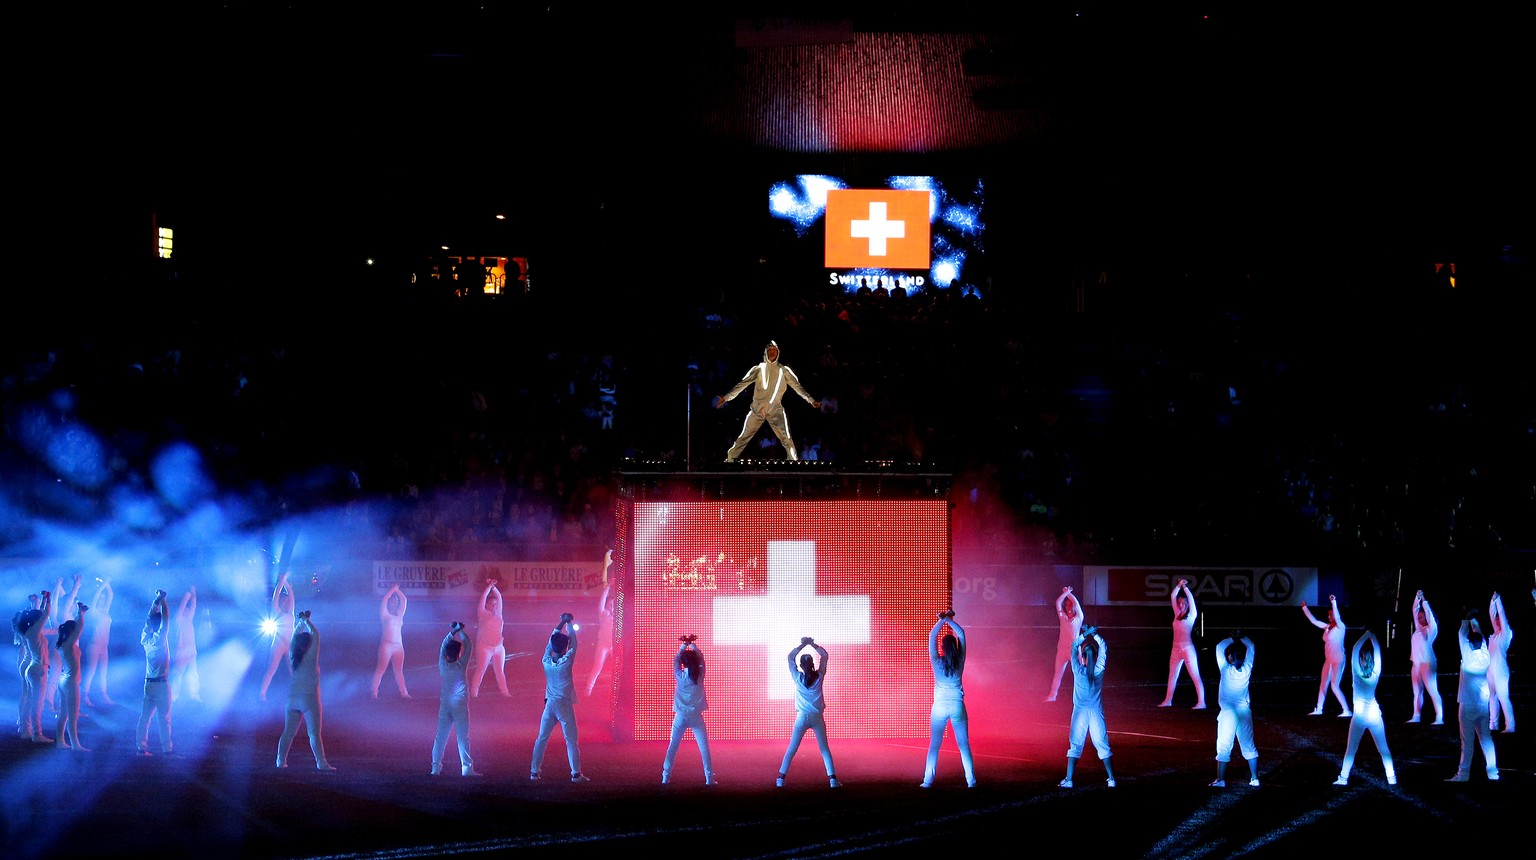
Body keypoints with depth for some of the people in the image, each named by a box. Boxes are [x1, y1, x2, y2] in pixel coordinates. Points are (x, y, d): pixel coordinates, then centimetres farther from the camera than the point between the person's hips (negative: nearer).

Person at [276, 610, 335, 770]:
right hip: (309, 700, -5)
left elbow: (295, 635, 17)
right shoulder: (311, 658, -9)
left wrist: (299, 621, 23)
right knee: (314, 733, -6)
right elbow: (316, 635, -1)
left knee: (288, 732, 10)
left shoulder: (292, 657, 4)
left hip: (292, 700, 5)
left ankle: (281, 759, 9)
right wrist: (306, 621, 9)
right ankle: (321, 762, -12)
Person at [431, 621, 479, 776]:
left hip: (444, 704, 4)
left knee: (441, 736, 8)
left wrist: (452, 631, 16)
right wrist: (460, 631, 9)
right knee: (463, 737, -4)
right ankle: (466, 768, -6)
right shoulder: (461, 665, -9)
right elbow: (468, 644, 0)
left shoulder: (442, 665, -1)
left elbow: (443, 645, 13)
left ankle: (436, 766, 7)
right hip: (459, 704, -4)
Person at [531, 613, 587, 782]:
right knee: (571, 741, -1)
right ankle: (576, 773, -5)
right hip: (564, 705, -4)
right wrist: (569, 623, 12)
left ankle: (535, 771, 10)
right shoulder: (566, 662, -12)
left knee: (542, 739, 10)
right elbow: (573, 644, 0)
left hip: (549, 704, 4)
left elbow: (551, 640, 11)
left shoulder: (546, 662, -1)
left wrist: (561, 623, 18)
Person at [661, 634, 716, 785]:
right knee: (704, 747, 3)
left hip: (680, 716, 0)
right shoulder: (699, 675, -7)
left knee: (672, 747, 8)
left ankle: (666, 776, 6)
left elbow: (675, 659, 10)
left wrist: (683, 645, 21)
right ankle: (709, 777, -1)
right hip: (696, 716, 0)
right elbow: (701, 658, 10)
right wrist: (692, 644, 21)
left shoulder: (680, 676, -7)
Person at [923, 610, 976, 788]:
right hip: (957, 706, 1)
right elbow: (961, 634, 4)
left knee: (934, 745, 4)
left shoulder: (937, 663, -9)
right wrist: (950, 620, 6)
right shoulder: (960, 662, -5)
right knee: (964, 745, 7)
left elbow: (932, 636, -2)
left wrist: (942, 620, 4)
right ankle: (971, 780, 5)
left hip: (940, 707, -1)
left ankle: (928, 780, 0)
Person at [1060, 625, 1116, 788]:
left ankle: (1069, 780, -1)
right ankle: (1111, 779, 8)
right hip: (1096, 712, 1)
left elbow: (1074, 647, 1)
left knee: (1075, 744, 3)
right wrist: (1095, 634, 3)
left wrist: (1084, 634, -1)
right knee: (1102, 744, 8)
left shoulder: (1078, 671, -11)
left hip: (1080, 711, -1)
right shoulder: (1099, 671, -8)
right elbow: (1103, 648, 4)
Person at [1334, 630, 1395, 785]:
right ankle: (1391, 777, 4)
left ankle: (1343, 778, 6)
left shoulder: (1357, 674, -11)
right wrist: (1373, 636, 10)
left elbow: (1355, 650, -6)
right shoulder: (1376, 674, -7)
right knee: (1383, 748, 7)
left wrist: (1366, 635, 1)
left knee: (1351, 749, 6)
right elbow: (1378, 651, 2)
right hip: (1374, 714, 2)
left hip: (1359, 715, -2)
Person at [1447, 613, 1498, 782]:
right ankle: (1493, 772, 7)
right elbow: (1479, 634, 16)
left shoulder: (1468, 655, -11)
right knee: (1486, 739, 8)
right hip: (1484, 704, 5)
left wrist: (1465, 620, 17)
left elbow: (1462, 634, 3)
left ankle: (1463, 773, -4)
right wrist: (1473, 619, 26)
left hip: (1468, 704, -5)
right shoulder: (1485, 657, 2)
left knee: (1467, 741, -4)